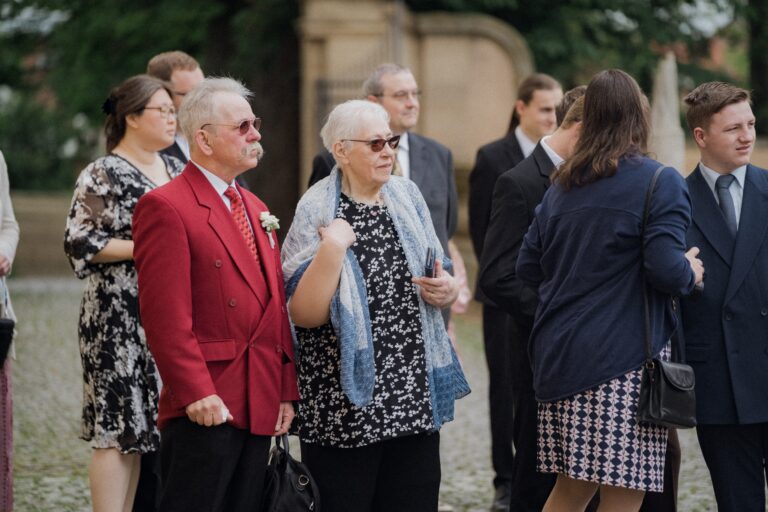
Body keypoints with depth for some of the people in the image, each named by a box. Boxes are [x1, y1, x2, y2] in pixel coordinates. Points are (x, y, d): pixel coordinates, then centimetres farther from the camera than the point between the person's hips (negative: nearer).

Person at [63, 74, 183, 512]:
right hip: (122, 320, -7)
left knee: (153, 426, 8)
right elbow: (80, 244, -12)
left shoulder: (175, 170, 15)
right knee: (119, 429, -8)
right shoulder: (104, 175, -6)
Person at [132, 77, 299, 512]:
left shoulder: (257, 210, 20)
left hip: (260, 407, 8)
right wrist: (196, 393, -20)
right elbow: (165, 316, -16)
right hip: (205, 409, -8)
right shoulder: (166, 207, -8)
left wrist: (286, 391, 13)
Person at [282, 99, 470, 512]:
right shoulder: (317, 211, -6)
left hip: (416, 400, 5)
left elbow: (440, 281, 20)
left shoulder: (407, 197, 9)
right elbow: (305, 314, -13)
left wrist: (446, 291, -2)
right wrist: (333, 248, -23)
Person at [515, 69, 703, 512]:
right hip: (625, 359, -7)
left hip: (559, 356, 7)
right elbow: (667, 271, -17)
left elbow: (528, 269, 16)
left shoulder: (562, 185, 13)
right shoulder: (660, 183, -7)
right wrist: (691, 274, 4)